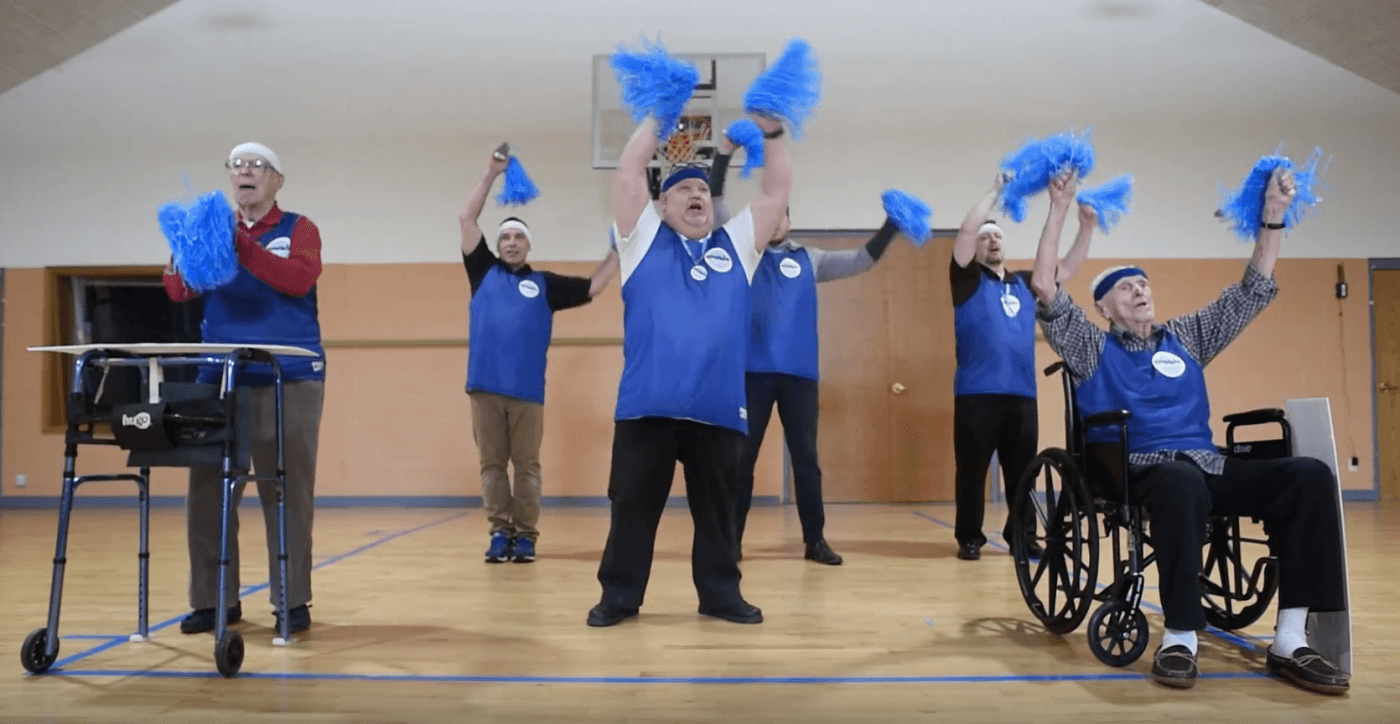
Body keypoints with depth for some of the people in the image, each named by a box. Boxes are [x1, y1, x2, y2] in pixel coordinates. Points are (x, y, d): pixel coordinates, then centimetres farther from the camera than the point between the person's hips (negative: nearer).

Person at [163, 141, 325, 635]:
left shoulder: (298, 229, 4)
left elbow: (299, 279, -15)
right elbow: (178, 290, 4)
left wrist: (240, 245, -22)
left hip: (288, 380, -4)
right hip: (219, 380, 4)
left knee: (287, 493, -1)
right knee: (208, 490, 4)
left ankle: (292, 600, 7)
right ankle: (213, 600, 15)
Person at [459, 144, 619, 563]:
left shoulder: (545, 284, 13)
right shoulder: (483, 272, 12)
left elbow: (592, 287, 14)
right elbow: (467, 219, 11)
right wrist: (491, 174, 9)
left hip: (526, 390, 0)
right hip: (485, 386, 1)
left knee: (526, 465, 4)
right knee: (492, 463, 5)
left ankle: (525, 535, 11)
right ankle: (499, 533, 13)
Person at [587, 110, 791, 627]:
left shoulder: (736, 244, 20)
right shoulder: (645, 239, 13)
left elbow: (778, 191, 19)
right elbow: (628, 171, 7)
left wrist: (770, 132, 14)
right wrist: (658, 117, 14)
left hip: (718, 407, 2)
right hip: (647, 405, -2)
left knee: (717, 509, 11)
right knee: (634, 505, 5)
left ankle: (720, 593, 23)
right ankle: (620, 595, 17)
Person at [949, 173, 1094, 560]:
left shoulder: (1025, 283, 18)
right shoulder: (969, 280, 3)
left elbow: (1068, 268, 22)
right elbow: (965, 231, -9)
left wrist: (1086, 228, 10)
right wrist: (996, 189, -6)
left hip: (1022, 393, 4)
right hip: (977, 393, -4)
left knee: (1022, 469, 8)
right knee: (972, 468, 0)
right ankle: (969, 537, 10)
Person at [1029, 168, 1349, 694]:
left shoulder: (1186, 337, 24)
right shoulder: (1094, 349, 10)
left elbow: (1252, 291, 23)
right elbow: (1045, 290, -2)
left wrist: (1273, 217, 14)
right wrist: (1059, 212, -5)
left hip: (1209, 466, 5)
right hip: (1137, 471, -5)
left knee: (1309, 475, -22)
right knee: (1183, 482, -42)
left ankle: (1290, 641, -22)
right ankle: (1180, 638, -32)